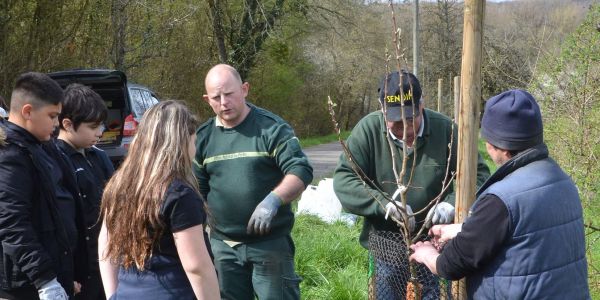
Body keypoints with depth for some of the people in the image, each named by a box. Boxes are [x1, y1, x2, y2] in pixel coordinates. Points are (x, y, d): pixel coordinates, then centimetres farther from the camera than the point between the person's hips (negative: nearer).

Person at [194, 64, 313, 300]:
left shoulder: (271, 127, -8)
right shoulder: (203, 137, 7)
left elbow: (301, 171, -13)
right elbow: (197, 191, 15)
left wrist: (273, 200, -29)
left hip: (270, 242, -4)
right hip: (222, 244, 5)